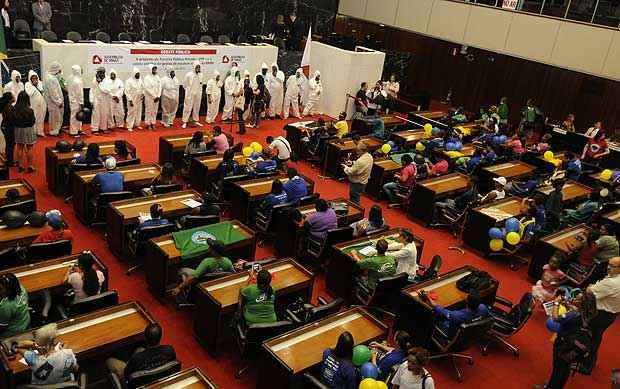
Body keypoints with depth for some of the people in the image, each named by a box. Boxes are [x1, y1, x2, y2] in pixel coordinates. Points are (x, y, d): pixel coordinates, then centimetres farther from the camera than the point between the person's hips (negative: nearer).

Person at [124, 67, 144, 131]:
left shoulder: (140, 80, 5)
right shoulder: (129, 81, -11)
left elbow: (142, 88, 17)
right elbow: (127, 91, -11)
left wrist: (143, 94, -2)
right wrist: (130, 100, -16)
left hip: (139, 99, 6)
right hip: (132, 100, -6)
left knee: (139, 112, 12)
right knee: (131, 113, -4)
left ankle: (137, 124, 25)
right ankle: (129, 126, 2)